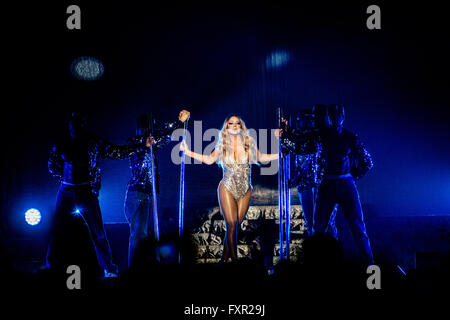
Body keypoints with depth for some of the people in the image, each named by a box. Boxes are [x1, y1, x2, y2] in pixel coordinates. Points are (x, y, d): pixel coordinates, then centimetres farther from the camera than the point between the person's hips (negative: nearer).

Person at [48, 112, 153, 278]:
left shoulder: (95, 144, 4)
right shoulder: (61, 146, 6)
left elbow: (117, 152, 1)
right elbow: (52, 166, 20)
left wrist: (142, 145, -6)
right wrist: (66, 178, 8)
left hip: (87, 192, -1)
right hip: (66, 193, 2)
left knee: (98, 233, -5)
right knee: (56, 231, 0)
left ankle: (109, 269, 4)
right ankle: (50, 266, 12)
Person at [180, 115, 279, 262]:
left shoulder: (249, 143, 4)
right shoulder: (222, 145, 3)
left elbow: (261, 157, 16)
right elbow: (209, 160, 12)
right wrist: (188, 152, 9)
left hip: (245, 190, 2)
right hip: (227, 189, -2)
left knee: (236, 225, 1)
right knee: (231, 225, -10)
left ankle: (225, 257, 14)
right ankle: (234, 259, -4)